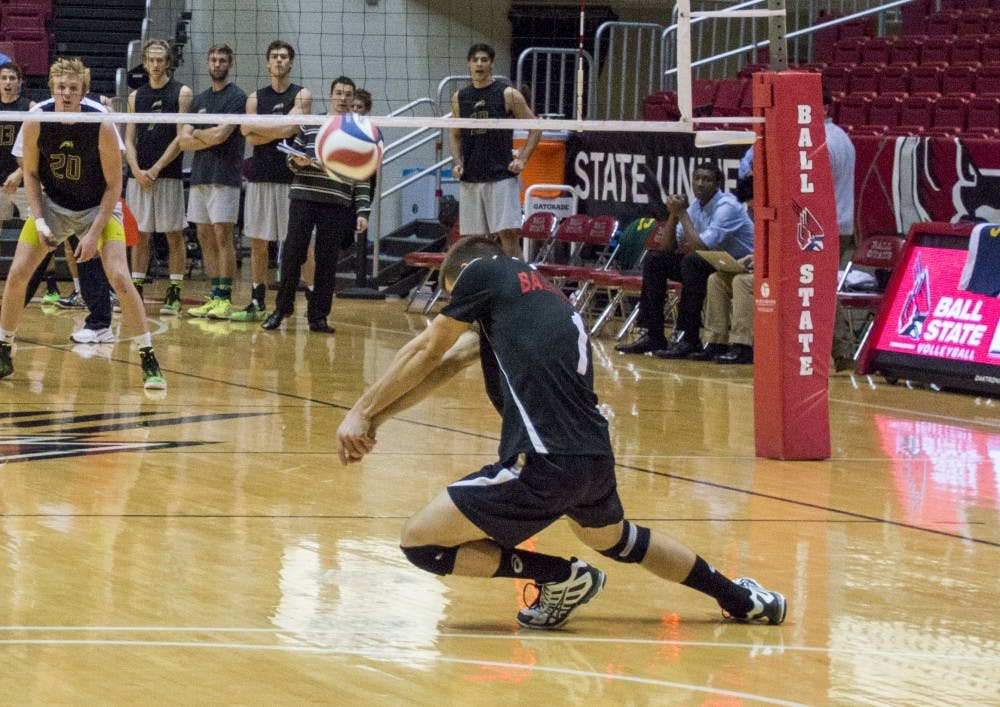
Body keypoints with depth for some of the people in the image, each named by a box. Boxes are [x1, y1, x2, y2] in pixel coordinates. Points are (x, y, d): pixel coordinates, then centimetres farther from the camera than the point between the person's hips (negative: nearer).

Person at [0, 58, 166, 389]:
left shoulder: (102, 126, -23)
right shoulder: (35, 123, -16)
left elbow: (113, 185, -14)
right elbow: (31, 174, -2)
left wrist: (94, 233, -19)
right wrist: (39, 221, -12)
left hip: (98, 207, -3)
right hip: (52, 204, 3)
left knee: (119, 277, -19)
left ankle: (149, 360, -10)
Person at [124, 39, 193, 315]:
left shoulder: (181, 93, 1)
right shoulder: (136, 96, 13)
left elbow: (181, 138, -6)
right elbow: (129, 140, 10)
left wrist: (156, 168, -11)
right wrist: (136, 170, -6)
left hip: (169, 175, -3)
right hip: (139, 176, 4)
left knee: (174, 235, -1)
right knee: (139, 235, 5)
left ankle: (174, 293, 2)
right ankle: (136, 291, 8)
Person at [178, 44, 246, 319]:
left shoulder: (237, 97, -5)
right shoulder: (200, 100, 16)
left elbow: (220, 134, -16)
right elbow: (184, 141, 8)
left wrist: (197, 133, 1)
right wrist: (210, 138, -8)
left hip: (225, 177, -7)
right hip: (200, 175, 7)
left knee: (223, 236, -9)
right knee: (205, 238, 6)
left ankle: (225, 299, -6)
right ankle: (214, 297, 9)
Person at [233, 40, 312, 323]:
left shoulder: (302, 95, 2)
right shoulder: (256, 98, 11)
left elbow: (290, 128, -14)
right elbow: (251, 138, 0)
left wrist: (254, 127, -6)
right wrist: (278, 132, -11)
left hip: (292, 178, -4)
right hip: (261, 178, 4)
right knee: (258, 243, 6)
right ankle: (257, 304, 12)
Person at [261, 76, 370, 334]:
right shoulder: (310, 125, 8)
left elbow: (363, 179, 9)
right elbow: (291, 157, 14)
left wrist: (362, 211, 1)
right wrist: (298, 162, -10)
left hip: (337, 206, 0)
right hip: (303, 198, 0)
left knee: (327, 262, 1)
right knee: (292, 254, -3)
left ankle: (318, 316, 8)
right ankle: (282, 308, 10)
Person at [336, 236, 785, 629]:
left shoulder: (486, 271, 4)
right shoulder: (542, 293, 25)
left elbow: (426, 352, 7)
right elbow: (445, 363, 22)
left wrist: (361, 412, 14)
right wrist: (375, 417, 19)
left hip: (545, 467, -9)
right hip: (597, 459, 9)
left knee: (419, 543, -1)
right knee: (613, 538, 39)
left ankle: (559, 577, 2)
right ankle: (739, 599, 46)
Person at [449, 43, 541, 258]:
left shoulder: (508, 94, -2)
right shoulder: (459, 98, 10)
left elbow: (535, 128, 1)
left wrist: (522, 160, -7)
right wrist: (457, 162, 4)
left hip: (501, 175, -4)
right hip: (470, 179, 4)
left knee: (507, 232, -10)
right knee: (473, 237, 5)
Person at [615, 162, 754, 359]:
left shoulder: (727, 207, -20)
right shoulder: (695, 206, 4)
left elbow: (701, 246, -30)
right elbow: (668, 247, 5)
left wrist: (682, 214, -21)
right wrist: (674, 214, -10)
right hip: (713, 263, 9)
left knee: (692, 261, -34)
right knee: (654, 260, 2)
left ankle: (688, 339, -30)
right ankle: (652, 335, -1)